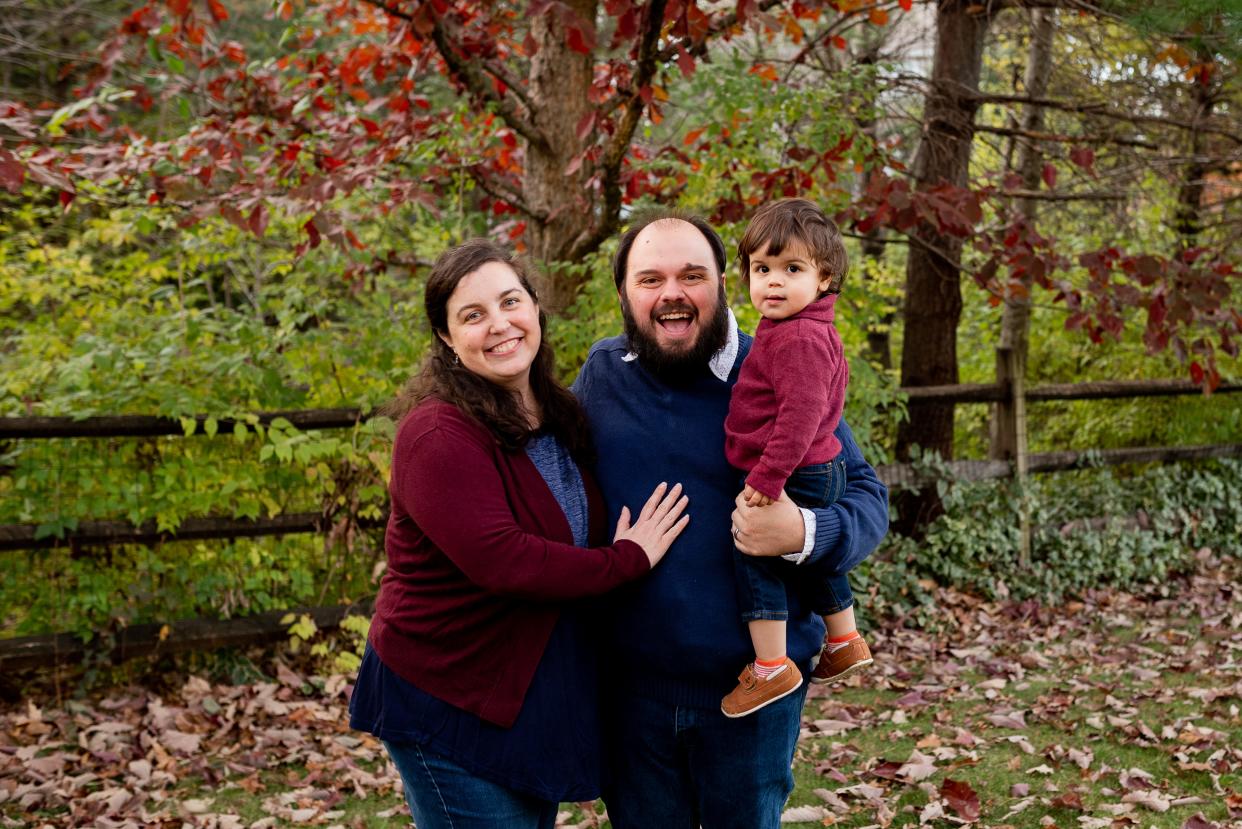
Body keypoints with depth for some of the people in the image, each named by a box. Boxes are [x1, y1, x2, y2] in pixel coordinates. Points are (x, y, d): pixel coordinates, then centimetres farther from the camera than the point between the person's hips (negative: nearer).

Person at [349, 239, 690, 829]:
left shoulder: (556, 417, 6)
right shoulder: (439, 436, -20)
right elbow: (501, 561, -29)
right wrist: (628, 560, -19)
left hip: (543, 701, 8)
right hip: (449, 706, -8)